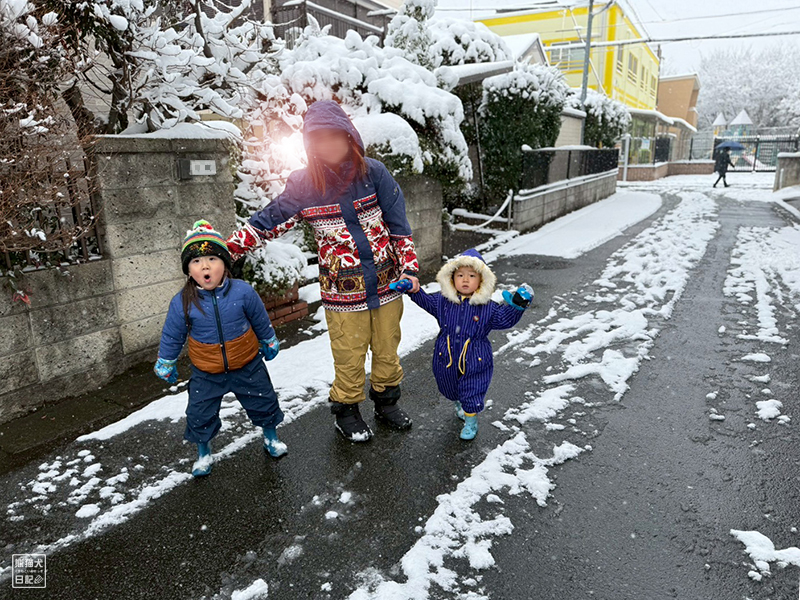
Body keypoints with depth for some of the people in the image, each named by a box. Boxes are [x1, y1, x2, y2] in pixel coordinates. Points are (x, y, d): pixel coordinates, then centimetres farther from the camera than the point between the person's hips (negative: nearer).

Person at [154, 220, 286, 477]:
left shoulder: (242, 292, -17)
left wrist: (269, 342, 13)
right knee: (199, 415, 8)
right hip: (206, 373, 0)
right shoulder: (182, 302, -16)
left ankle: (271, 438, 42)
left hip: (247, 366, 0)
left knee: (264, 402, 14)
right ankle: (204, 453, 35)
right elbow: (172, 336, -1)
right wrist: (166, 364, 10)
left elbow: (260, 320, 0)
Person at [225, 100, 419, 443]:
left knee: (387, 350, 17)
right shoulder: (303, 185, -5)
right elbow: (266, 224, 2)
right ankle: (347, 412, 33)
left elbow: (398, 225, -1)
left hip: (387, 283, 2)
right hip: (343, 292, -1)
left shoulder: (373, 173, -4)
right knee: (349, 357, 8)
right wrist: (224, 251, -4)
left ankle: (386, 402, 41)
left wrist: (409, 267, -8)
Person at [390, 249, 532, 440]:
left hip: (474, 361, -3)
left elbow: (504, 320, -8)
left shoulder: (487, 306, -11)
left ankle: (471, 421, 32)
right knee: (450, 389, 23)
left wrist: (516, 307, -22)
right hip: (446, 358, 3)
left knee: (471, 392, 7)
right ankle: (459, 404, 56)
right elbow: (426, 301, 10)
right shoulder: (443, 300, -5)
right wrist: (414, 290, -3)